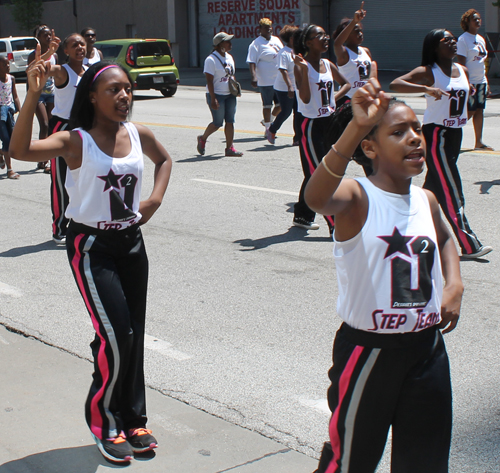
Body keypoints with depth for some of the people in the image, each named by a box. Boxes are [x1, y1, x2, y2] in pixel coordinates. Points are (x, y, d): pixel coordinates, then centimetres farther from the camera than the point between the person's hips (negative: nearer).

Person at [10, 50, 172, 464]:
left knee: (134, 335, 11)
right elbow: (20, 151, -34)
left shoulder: (138, 135, -1)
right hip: (91, 246, -5)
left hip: (131, 242, 6)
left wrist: (155, 198, 5)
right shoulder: (75, 141, -16)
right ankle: (104, 423, 13)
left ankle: (133, 420, 28)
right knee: (116, 335, -10)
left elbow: (164, 159, 22)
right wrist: (33, 96, -43)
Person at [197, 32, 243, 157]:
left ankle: (229, 148, 6)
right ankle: (202, 139, 24)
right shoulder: (211, 59, -13)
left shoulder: (229, 57, 12)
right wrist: (213, 99, -21)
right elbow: (209, 81, -16)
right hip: (217, 95, -7)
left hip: (230, 95, 7)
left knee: (230, 121, 2)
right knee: (218, 123, -1)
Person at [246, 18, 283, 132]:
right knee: (267, 105, 1)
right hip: (266, 81, -7)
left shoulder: (276, 40, 14)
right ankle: (268, 128, 12)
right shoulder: (256, 44, -8)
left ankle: (268, 120, 32)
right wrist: (254, 76, -27)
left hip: (279, 80, 7)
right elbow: (251, 62, -15)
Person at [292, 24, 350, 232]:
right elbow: (305, 98, -22)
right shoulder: (301, 66, -11)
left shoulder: (328, 65, 9)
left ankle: (303, 216, 26)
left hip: (328, 122, 7)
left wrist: (336, 97, 6)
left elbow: (345, 84, 25)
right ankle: (336, 224, -5)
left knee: (314, 173, 13)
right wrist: (304, 70, -29)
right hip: (311, 124, -7)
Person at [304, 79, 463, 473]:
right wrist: (356, 127, -51)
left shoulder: (426, 200, 4)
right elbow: (316, 197, -41)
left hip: (427, 347, 6)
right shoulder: (357, 197, -16)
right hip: (369, 349, -6)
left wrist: (454, 284, 8)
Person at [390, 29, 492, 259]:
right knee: (451, 191, -8)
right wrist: (427, 89, -35)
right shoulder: (428, 72, -12)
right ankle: (469, 246, -9)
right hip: (436, 134, -8)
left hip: (455, 134, 8)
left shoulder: (462, 70, 8)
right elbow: (394, 84, -25)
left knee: (435, 184, 16)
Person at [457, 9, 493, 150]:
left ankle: (479, 142, 9)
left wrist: (486, 83, 16)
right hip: (470, 82, -7)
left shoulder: (481, 39, 15)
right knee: (469, 112, -6)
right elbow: (461, 63, -14)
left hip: (481, 82, 7)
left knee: (479, 111, 6)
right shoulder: (463, 39, -9)